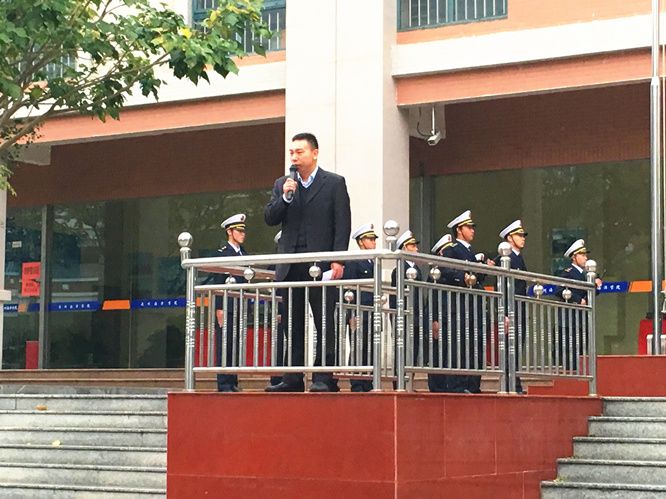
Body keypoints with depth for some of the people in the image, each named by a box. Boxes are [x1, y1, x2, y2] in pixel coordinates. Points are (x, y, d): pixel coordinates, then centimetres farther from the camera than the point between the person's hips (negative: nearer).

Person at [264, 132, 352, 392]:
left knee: (325, 323, -3)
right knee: (292, 325, 6)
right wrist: (285, 197, -9)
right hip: (290, 266, 4)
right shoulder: (282, 185, 15)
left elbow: (342, 224, -3)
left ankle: (324, 378, -1)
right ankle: (292, 378, 10)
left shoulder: (334, 183, 2)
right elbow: (269, 219, 7)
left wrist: (338, 260, -12)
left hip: (322, 264, -4)